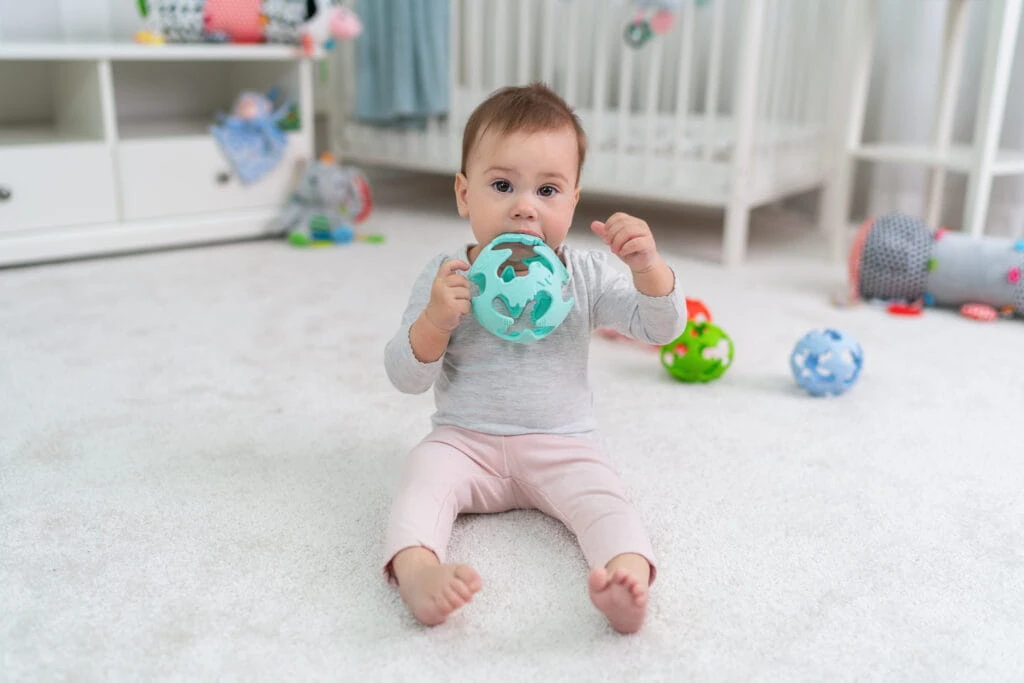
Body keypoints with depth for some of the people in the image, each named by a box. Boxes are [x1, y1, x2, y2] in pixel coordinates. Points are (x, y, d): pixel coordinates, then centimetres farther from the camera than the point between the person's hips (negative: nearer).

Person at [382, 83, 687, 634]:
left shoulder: (586, 275, 0)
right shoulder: (445, 277, -3)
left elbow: (661, 329, -4)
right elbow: (406, 378, -4)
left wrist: (647, 267, -23)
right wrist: (434, 323, -24)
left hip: (561, 444, 1)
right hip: (464, 440, 0)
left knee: (601, 496, -26)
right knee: (424, 474, -29)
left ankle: (630, 575, -46)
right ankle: (414, 568, -49)